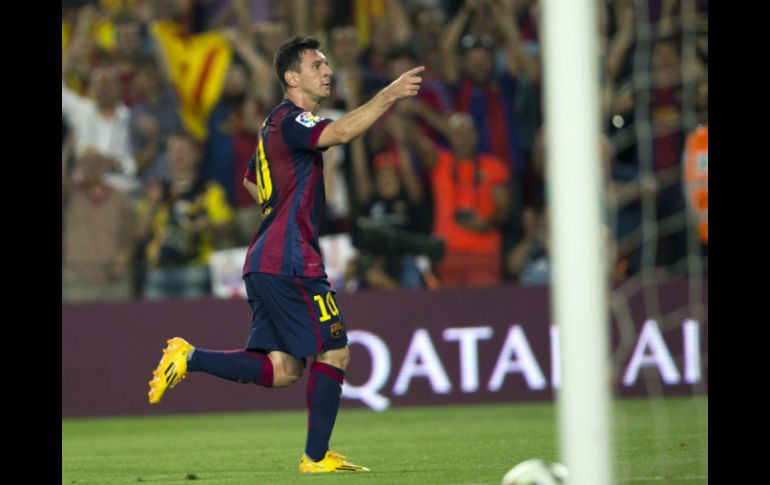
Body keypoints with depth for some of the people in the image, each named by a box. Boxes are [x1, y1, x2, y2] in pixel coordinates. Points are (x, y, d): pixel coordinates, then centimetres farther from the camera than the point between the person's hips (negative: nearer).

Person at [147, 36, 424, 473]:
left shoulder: (277, 125, 20)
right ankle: (317, 457, 3)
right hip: (291, 263, -10)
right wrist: (390, 95, -33)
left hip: (265, 263, 10)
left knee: (282, 371, 5)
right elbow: (341, 132, -31)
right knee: (334, 353, -1)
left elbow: (251, 182, 34)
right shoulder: (291, 120, -11)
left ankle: (188, 358, 0)